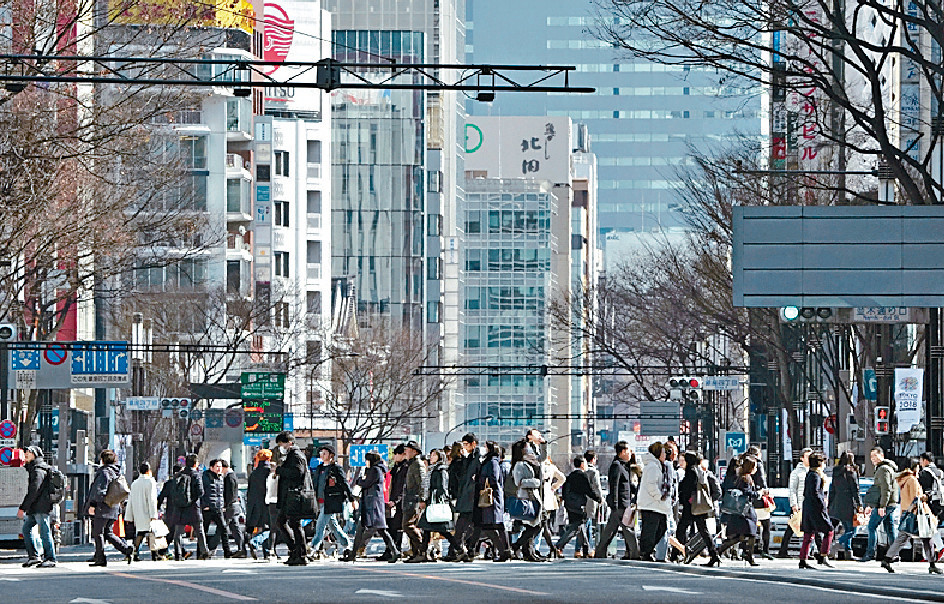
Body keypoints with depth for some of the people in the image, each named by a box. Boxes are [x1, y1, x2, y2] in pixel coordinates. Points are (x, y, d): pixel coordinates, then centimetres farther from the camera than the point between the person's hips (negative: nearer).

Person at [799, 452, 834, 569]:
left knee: (808, 535, 8)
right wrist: (823, 506, -16)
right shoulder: (815, 476, -13)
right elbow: (815, 493, -21)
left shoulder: (809, 475, 16)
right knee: (829, 531, -2)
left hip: (807, 507, 9)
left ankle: (803, 560, 6)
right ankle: (823, 556, -6)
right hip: (816, 509, -9)